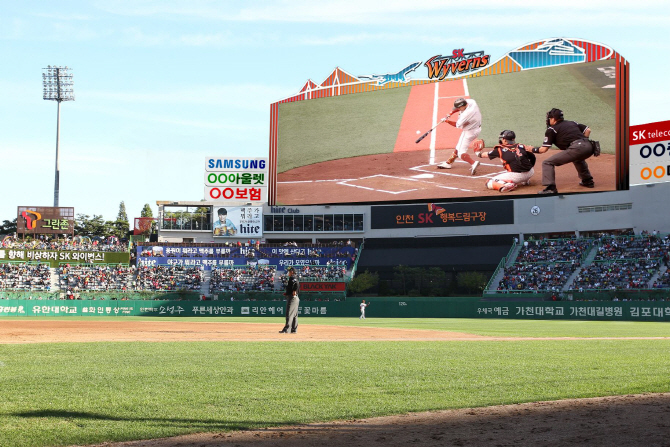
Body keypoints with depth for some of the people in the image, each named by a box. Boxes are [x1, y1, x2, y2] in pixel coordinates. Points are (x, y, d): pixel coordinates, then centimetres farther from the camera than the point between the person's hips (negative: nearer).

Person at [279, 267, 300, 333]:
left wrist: (294, 291, -28)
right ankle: (294, 329, 16)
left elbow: (297, 284, -29)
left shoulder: (292, 278, -11)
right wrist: (286, 293, 21)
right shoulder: (292, 279, 20)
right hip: (295, 298, 11)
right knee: (294, 315, 12)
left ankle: (286, 329, -19)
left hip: (292, 298, -11)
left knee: (289, 314, -14)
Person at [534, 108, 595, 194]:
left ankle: (550, 188, -15)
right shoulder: (572, 123, 29)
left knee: (547, 163, -1)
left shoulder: (551, 129, 11)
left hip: (576, 148, -7)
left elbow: (543, 149, 9)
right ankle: (587, 181, 46)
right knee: (578, 158, 44)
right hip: (589, 147, 7)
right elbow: (588, 130, 24)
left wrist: (532, 149, 26)